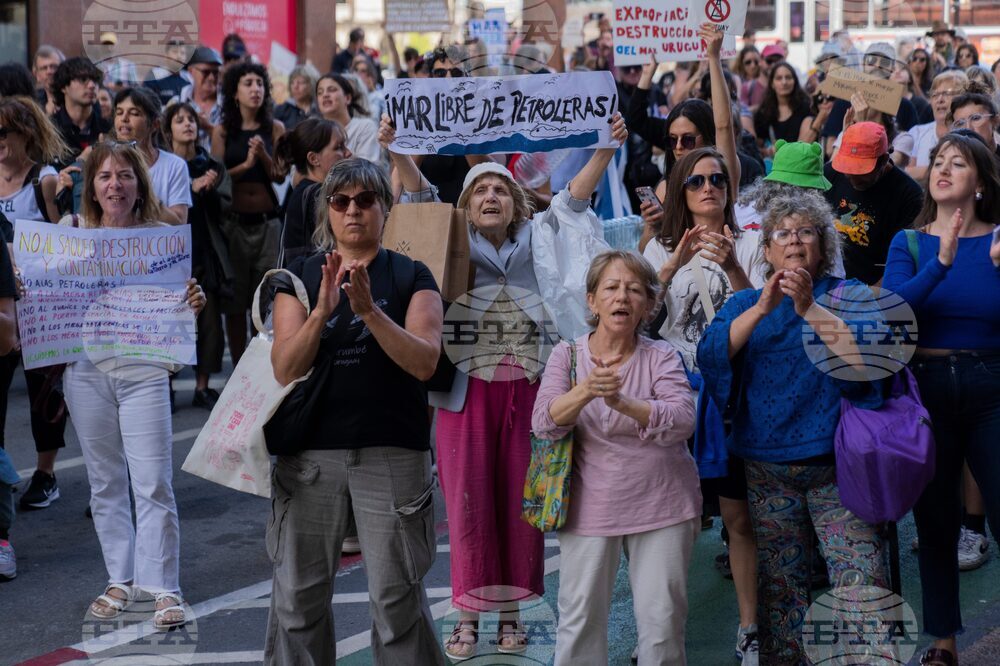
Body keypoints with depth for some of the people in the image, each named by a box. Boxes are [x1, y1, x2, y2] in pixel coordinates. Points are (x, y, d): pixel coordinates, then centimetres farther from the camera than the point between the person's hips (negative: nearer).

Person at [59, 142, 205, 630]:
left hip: (143, 370, -2)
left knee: (153, 484, -5)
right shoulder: (71, 231, 2)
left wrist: (194, 303, -18)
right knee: (105, 482, 11)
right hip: (86, 369, 2)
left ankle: (163, 589, 2)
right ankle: (121, 580, 23)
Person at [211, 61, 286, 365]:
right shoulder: (222, 131, 4)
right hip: (233, 222, 0)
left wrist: (264, 155, -16)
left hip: (268, 222, 0)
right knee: (235, 299, 2)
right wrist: (246, 164, -16)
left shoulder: (274, 128, 5)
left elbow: (280, 176, 3)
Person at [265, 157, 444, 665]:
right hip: (311, 451, 2)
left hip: (392, 452, -2)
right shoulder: (300, 277, 7)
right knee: (298, 595, 5)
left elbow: (424, 362, -9)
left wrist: (369, 310, -22)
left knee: (397, 598, -1)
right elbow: (285, 369, -4)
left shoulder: (411, 277, 4)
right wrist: (322, 310, -20)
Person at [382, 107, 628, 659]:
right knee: (469, 501, 0)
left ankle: (510, 610, 13)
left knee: (519, 499, 4)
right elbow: (420, 197, -2)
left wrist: (606, 148, -12)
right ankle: (468, 614, 8)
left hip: (525, 382, 1)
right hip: (468, 386, -1)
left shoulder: (532, 239, 13)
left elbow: (574, 198, 2)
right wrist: (397, 152, -18)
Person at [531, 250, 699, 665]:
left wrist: (622, 403, -36)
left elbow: (681, 420, -19)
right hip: (590, 507, 1)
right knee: (580, 622, 5)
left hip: (660, 506, 0)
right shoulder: (567, 355, 0)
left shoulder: (660, 357, -3)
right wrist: (585, 391, -34)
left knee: (663, 622, 5)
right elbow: (544, 424, -14)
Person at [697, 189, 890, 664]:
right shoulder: (746, 304, 13)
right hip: (768, 472, 3)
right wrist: (762, 309, -18)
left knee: (862, 582, -13)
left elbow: (863, 355, -14)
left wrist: (810, 309, -22)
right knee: (778, 585, 6)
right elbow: (711, 354, -6)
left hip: (836, 464, -3)